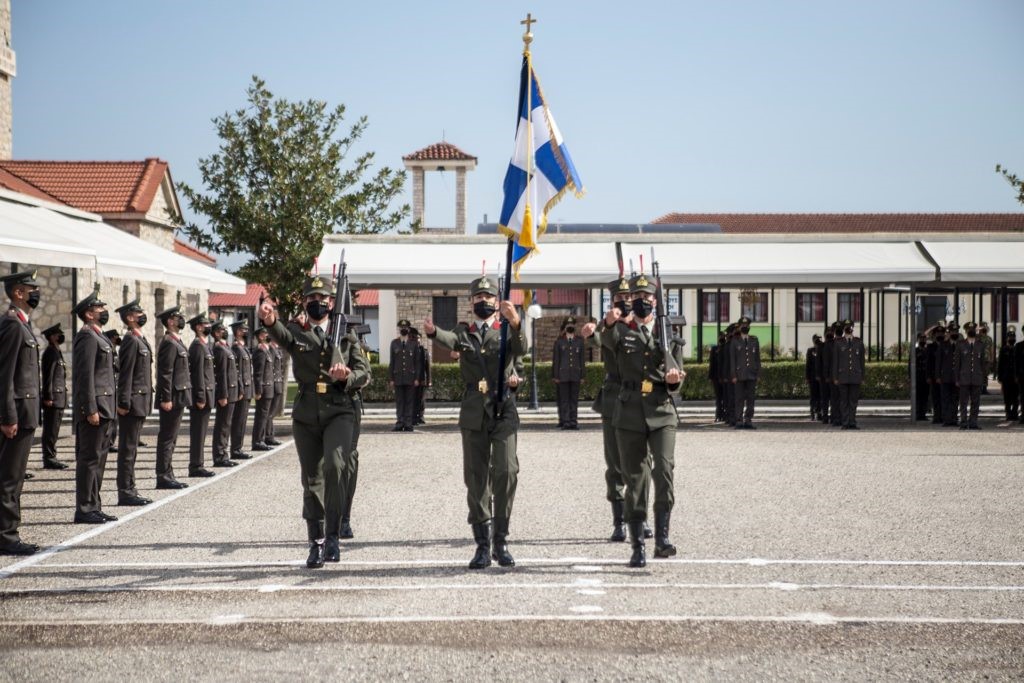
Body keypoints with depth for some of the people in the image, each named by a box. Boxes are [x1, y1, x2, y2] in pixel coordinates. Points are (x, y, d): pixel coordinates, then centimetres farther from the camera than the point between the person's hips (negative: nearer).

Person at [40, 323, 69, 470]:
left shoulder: (57, 352, 18)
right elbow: (48, 376, -17)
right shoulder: (51, 353, -12)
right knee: (51, 430, -7)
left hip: (59, 398, 10)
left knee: (53, 430, 12)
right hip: (54, 398, -10)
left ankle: (51, 458, 16)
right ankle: (49, 460, -6)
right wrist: (48, 397, -21)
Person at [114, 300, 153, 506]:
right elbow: (125, 374, -18)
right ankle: (125, 493, -4)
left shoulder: (141, 341, 17)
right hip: (133, 403, -10)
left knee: (130, 450, 12)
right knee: (128, 449, -6)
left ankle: (129, 491, 16)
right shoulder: (131, 341, -13)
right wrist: (124, 403, -21)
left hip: (140, 403, 10)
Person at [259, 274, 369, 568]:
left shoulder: (346, 335, 10)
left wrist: (346, 377, -13)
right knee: (312, 480, 7)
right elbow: (281, 334, -19)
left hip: (339, 411, -1)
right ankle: (316, 543, 18)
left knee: (334, 466, -24)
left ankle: (332, 536, -16)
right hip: (306, 414, 2)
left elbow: (364, 371, 10)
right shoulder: (297, 332, 6)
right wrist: (270, 320, -44)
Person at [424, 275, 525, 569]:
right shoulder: (464, 332, 11)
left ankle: (501, 541, -7)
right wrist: (433, 332, -38)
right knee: (476, 478, 2)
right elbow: (450, 339, -13)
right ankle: (482, 545, 8)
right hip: (473, 413, 2)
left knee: (506, 471, -15)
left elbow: (520, 349, -14)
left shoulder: (507, 331, 9)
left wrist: (514, 322, -36)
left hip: (504, 411, -2)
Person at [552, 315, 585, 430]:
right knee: (564, 399, -2)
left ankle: (573, 421, 7)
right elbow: (555, 360, 3)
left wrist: (582, 375, 6)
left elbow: (582, 359, 12)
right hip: (563, 375, -2)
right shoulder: (559, 341, 5)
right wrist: (555, 376, -3)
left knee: (574, 399, 3)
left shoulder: (579, 341, 11)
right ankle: (565, 421, -1)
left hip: (575, 375, 2)